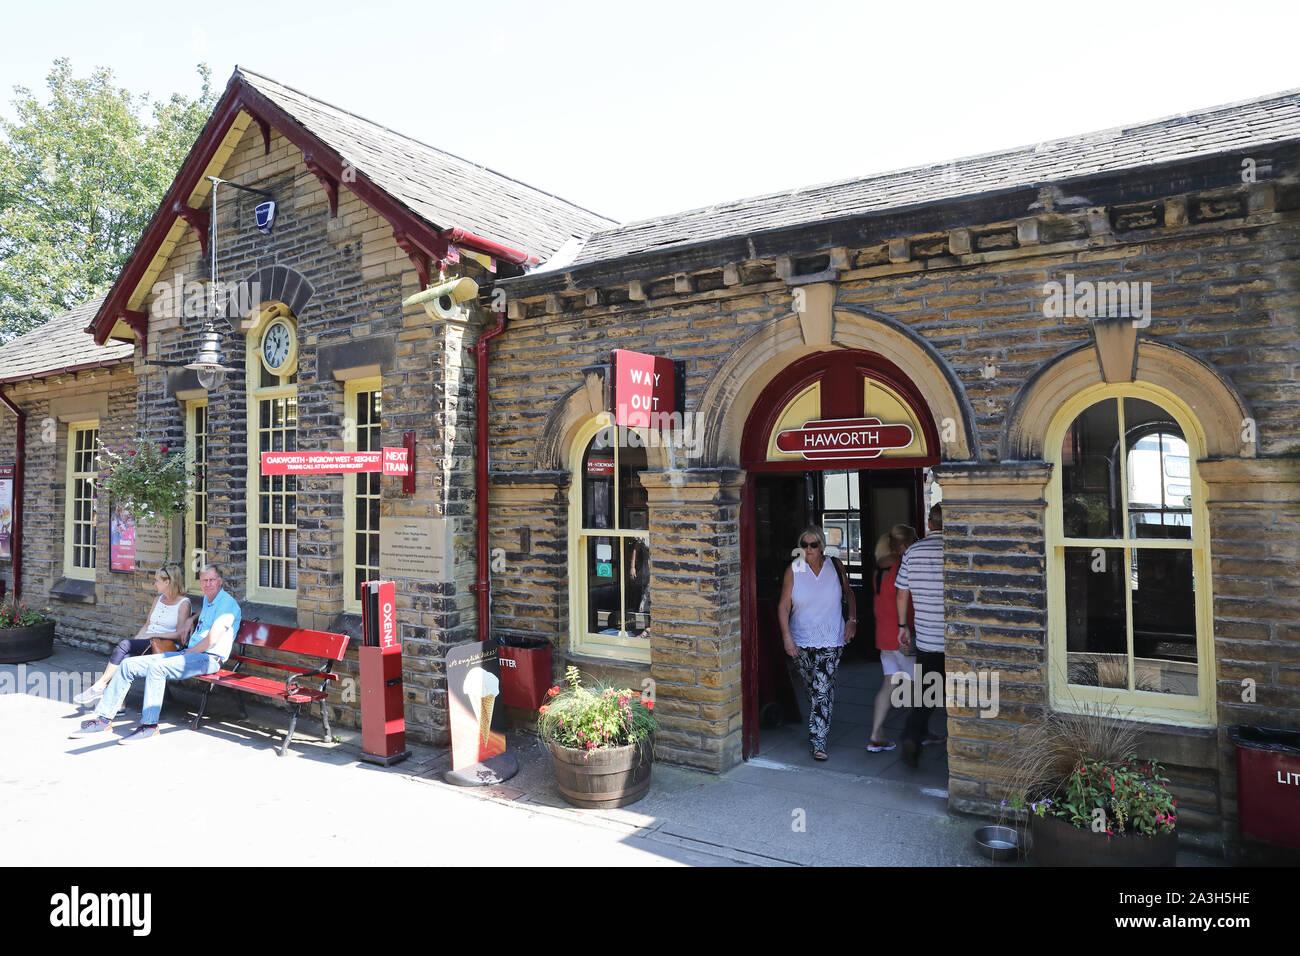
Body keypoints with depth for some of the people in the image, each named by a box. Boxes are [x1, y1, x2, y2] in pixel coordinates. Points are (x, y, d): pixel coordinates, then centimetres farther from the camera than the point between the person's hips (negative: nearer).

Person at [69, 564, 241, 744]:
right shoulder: (208, 599, 20)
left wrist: (186, 654, -7)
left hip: (209, 658, -10)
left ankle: (149, 725, -26)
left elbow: (212, 640, -17)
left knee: (156, 667, -32)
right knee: (128, 665, 1)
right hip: (189, 653, 10)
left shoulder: (227, 603, -10)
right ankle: (104, 718, 5)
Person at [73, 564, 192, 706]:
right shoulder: (158, 599, 20)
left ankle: (99, 686, -17)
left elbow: (179, 634, -9)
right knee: (123, 659, -24)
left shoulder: (183, 603, -3)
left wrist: (153, 635, -14)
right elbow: (146, 625, 21)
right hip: (144, 644, 6)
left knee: (124, 644, -26)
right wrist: (136, 640, 3)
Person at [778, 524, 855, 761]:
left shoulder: (834, 566, -2)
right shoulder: (793, 570, -5)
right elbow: (784, 606, -6)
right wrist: (787, 637, -14)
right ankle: (818, 728, 35)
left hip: (831, 640, -1)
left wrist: (852, 620, 2)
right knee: (811, 689, 13)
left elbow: (849, 594, 14)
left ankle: (818, 741, -6)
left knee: (822, 690, -10)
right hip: (801, 641, 1)